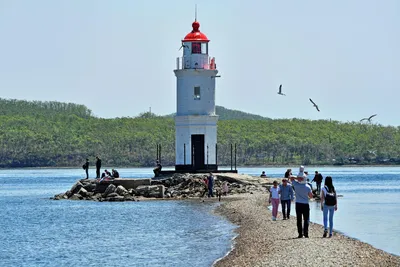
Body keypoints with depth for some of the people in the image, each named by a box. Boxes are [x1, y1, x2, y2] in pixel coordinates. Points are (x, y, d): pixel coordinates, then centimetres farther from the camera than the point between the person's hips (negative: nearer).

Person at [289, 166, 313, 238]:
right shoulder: (307, 187, -10)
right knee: (306, 219, 5)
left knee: (299, 220, 6)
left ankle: (300, 234, 4)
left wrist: (297, 178, -13)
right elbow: (311, 196, -1)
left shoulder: (296, 185, -9)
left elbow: (291, 177, 3)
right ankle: (305, 233, -4)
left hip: (298, 204, 1)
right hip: (305, 205, -1)